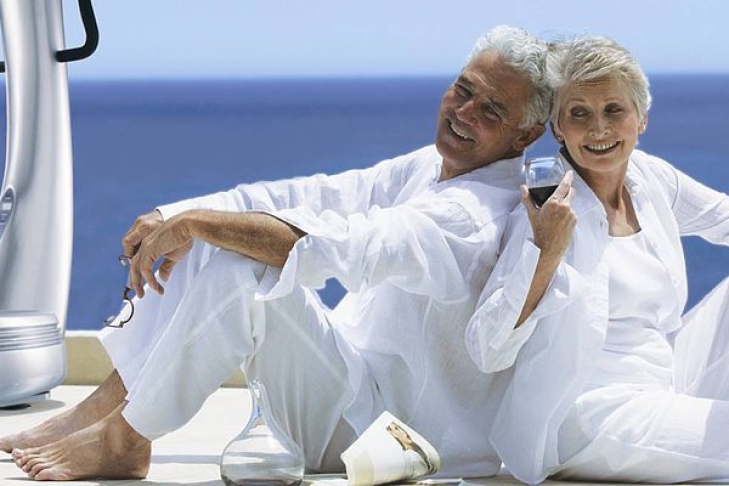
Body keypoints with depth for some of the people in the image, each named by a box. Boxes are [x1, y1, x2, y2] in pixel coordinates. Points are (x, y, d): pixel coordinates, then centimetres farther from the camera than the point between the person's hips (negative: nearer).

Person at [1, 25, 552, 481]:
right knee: (208, 239, 3)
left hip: (374, 427, -10)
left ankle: (123, 441, -14)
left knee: (233, 268, -28)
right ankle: (107, 405, -1)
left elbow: (344, 245, -36)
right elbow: (318, 197, 1)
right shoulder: (428, 168, 8)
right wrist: (181, 217, -12)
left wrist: (195, 221, -34)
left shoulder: (476, 214, -23)